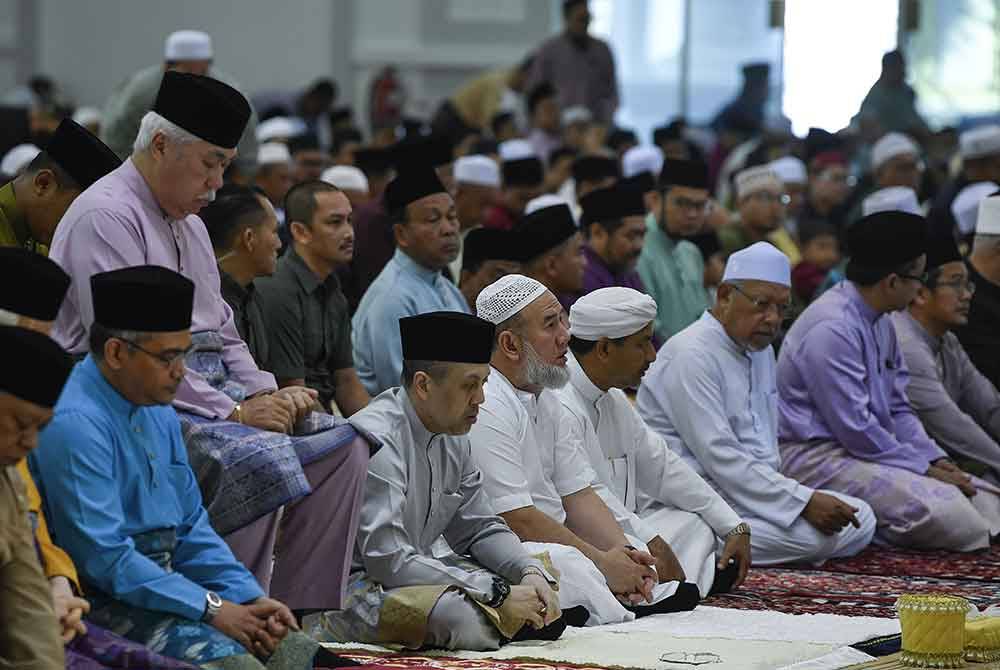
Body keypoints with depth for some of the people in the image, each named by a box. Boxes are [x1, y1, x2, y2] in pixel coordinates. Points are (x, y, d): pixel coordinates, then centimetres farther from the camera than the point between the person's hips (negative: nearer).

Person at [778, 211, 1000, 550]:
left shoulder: (881, 324, 12)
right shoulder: (832, 329, -20)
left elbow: (898, 409, 17)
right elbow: (855, 429, -21)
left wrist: (935, 459, 1)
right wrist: (925, 468, -14)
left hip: (868, 449, 10)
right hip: (817, 456, -10)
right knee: (939, 509, -28)